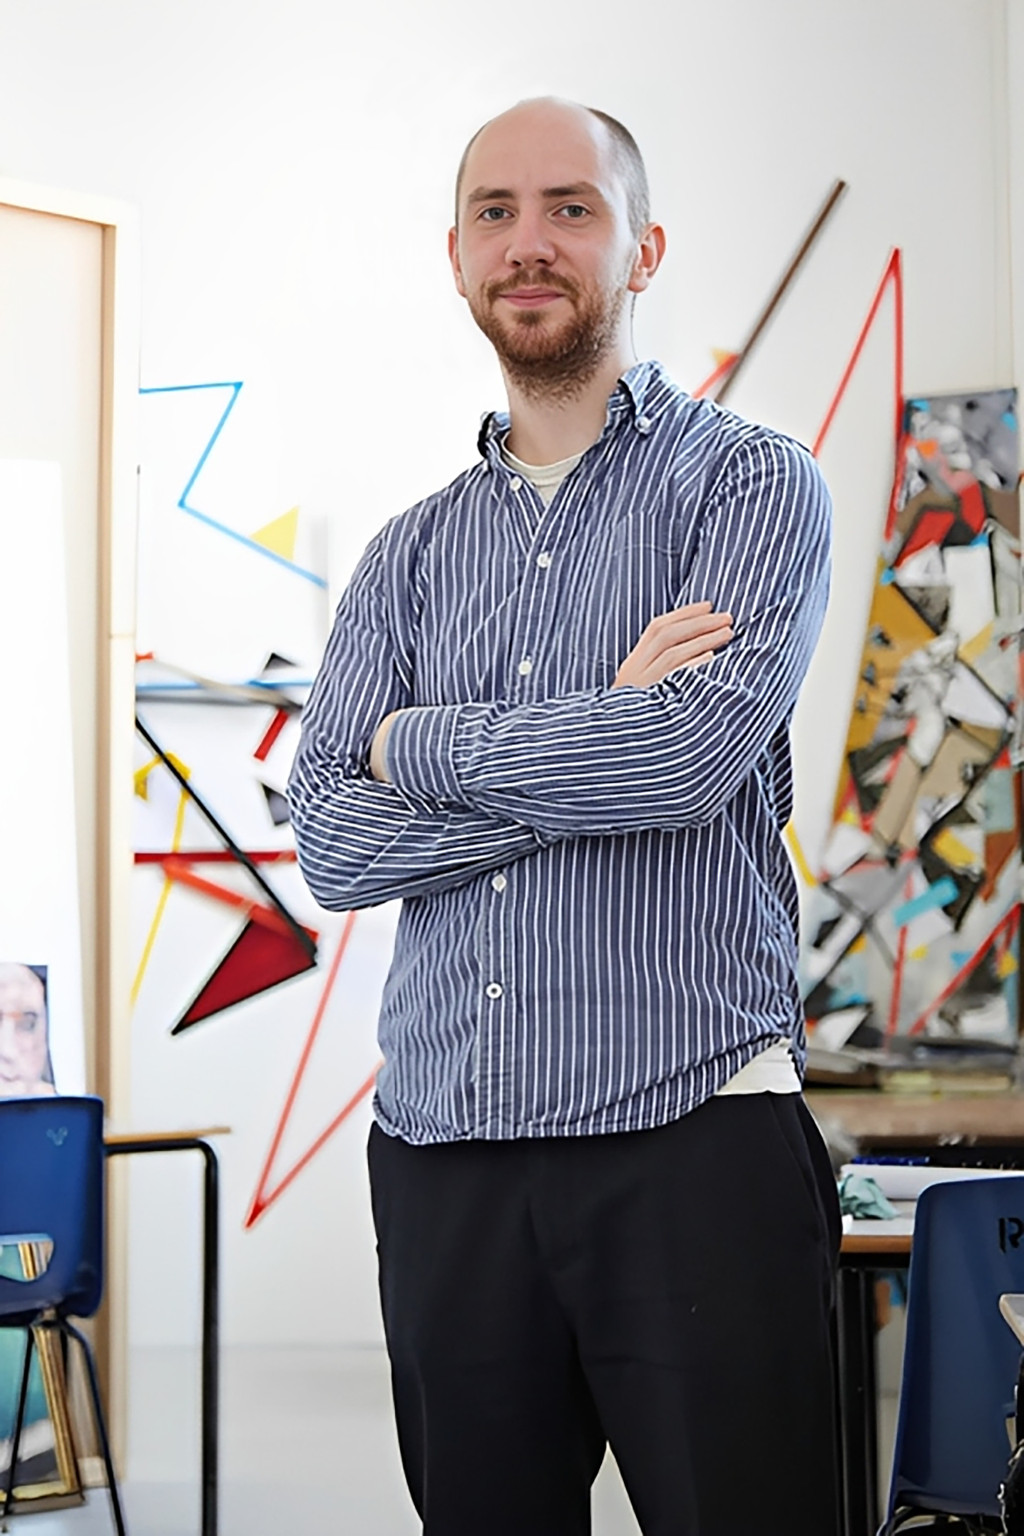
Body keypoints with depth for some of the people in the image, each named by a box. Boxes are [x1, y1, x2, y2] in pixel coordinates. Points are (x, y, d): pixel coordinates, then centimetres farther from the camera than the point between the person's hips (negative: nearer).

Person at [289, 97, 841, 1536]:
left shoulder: (751, 483, 2)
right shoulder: (409, 554, 15)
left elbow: (696, 750, -16)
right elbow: (331, 842, 2)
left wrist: (417, 742, -2)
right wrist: (602, 748, -9)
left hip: (691, 1138, -4)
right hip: (441, 1149, 4)